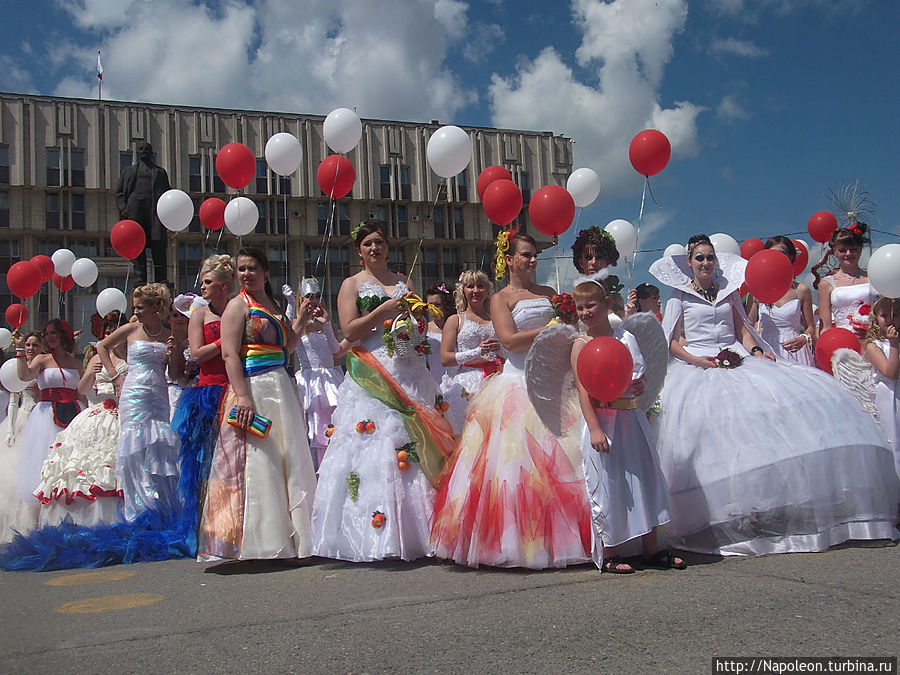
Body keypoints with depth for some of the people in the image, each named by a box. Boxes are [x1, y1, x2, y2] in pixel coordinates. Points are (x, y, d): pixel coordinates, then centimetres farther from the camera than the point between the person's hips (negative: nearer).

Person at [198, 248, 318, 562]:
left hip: (282, 389, 8)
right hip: (253, 389, -8)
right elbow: (230, 354, -12)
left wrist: (300, 321, 11)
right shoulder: (238, 305, -2)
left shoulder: (274, 306, 20)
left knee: (286, 460, 8)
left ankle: (284, 535, 16)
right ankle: (253, 541, -2)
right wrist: (243, 397, -22)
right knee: (255, 462, -8)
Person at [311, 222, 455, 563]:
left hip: (410, 375, 4)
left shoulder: (403, 282, 20)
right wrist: (383, 310, -11)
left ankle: (415, 530, 2)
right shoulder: (352, 285, 7)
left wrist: (417, 313, 5)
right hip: (373, 377, -4)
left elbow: (422, 325, 27)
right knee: (377, 448, -11)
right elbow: (349, 331, -5)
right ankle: (377, 533, -9)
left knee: (416, 445, -3)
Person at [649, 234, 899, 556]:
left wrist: (756, 351, -2)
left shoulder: (727, 291, 22)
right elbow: (673, 341, 4)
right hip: (697, 368, -4)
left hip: (736, 361, 4)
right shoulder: (679, 296, 12)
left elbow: (742, 328, 17)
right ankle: (739, 510, -31)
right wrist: (694, 359, -13)